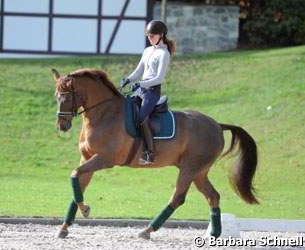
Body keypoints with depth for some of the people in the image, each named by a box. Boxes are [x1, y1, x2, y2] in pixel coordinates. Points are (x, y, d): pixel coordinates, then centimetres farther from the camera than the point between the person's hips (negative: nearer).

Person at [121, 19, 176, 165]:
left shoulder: (163, 54, -9)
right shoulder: (147, 51, 17)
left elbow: (159, 78, -16)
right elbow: (139, 71, 19)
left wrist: (141, 84, -24)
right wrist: (128, 80, 0)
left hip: (153, 90, -9)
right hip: (141, 88, 9)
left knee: (142, 119, -22)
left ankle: (149, 154, -22)